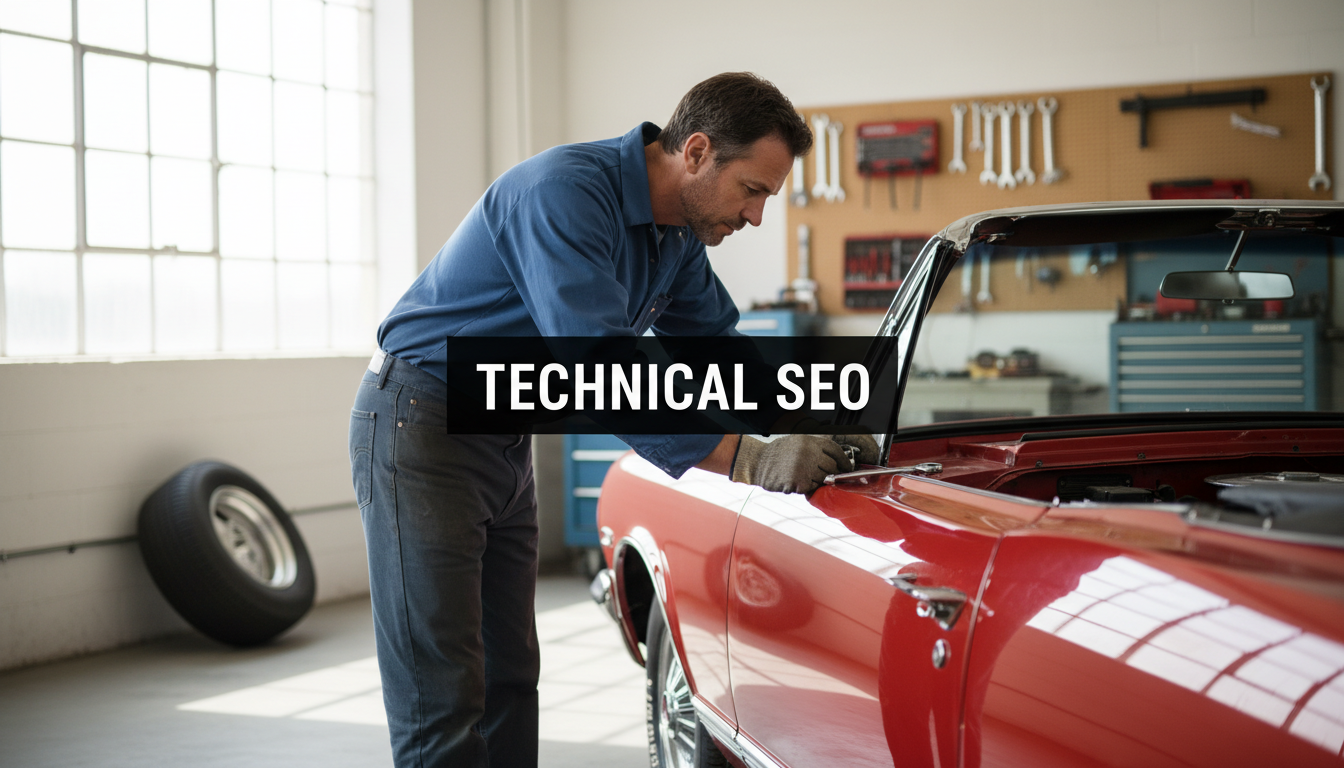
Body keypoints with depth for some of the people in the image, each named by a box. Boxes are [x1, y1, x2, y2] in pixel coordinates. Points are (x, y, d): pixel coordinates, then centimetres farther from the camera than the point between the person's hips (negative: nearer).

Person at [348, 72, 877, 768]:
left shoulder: (677, 233, 4)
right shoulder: (564, 190, -25)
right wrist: (746, 460, -31)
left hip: (505, 446, 9)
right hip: (420, 425, -9)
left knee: (509, 679, 12)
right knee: (441, 698, -9)